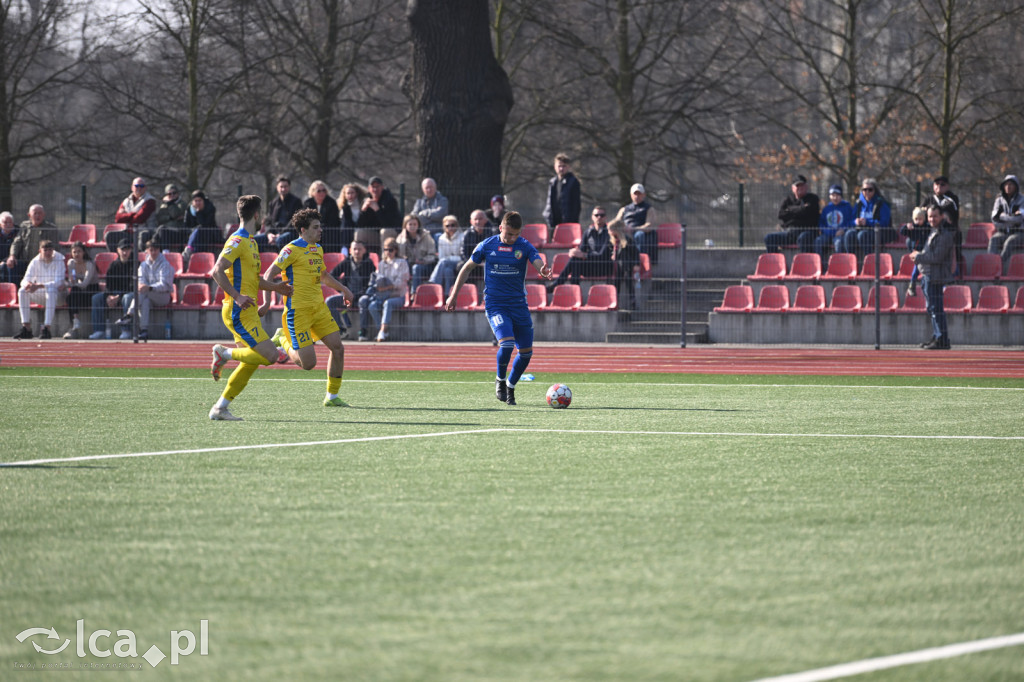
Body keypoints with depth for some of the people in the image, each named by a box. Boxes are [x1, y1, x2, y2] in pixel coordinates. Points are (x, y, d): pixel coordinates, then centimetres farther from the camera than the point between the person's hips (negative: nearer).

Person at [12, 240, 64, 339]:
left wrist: (39, 286, -37)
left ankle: (46, 328, -41)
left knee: (51, 291, -39)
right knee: (22, 291, -21)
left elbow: (58, 283, -25)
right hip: (39, 296, 4)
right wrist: (27, 284, -32)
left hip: (56, 295, -4)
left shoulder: (59, 261, -13)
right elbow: (25, 280, -5)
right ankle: (26, 328, -25)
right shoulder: (35, 262, -2)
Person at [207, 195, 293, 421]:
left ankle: (220, 408, 12)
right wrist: (237, 296, -26)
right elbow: (218, 271, -21)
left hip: (248, 312, 10)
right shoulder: (238, 241, -12)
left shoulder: (250, 242, 19)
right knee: (269, 356, -15)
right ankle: (224, 353, -1)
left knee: (251, 363, 8)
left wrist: (275, 287, 17)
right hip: (239, 312, -10)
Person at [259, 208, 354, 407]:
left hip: (319, 307, 8)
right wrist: (267, 302, -21)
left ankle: (332, 397, 11)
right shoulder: (292, 250, -12)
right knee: (308, 363, -10)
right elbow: (269, 275, -13)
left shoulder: (318, 249, 14)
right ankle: (282, 339, 18)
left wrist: (342, 288, 28)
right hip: (298, 311, -8)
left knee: (338, 348, 0)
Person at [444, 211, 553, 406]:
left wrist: (544, 271, -44)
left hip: (519, 304, 2)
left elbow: (539, 263, -19)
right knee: (506, 343, -23)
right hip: (495, 304, -2)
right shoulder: (487, 245, -2)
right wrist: (453, 295, 9)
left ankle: (510, 386, 26)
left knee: (526, 351, 3)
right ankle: (500, 380, 3)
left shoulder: (524, 246, -3)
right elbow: (467, 268, 10)